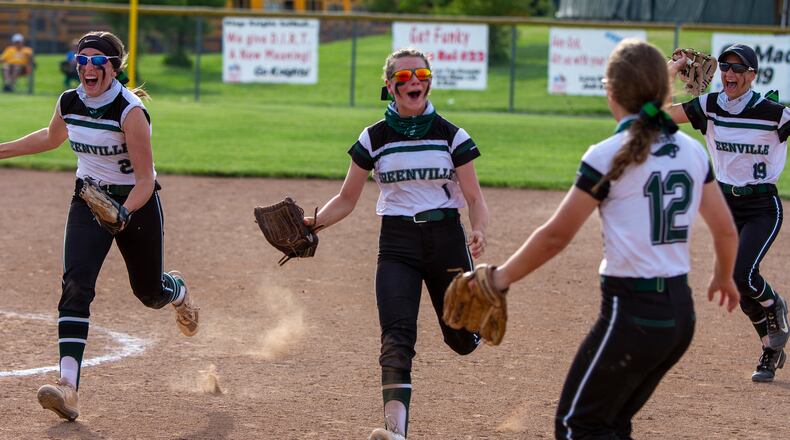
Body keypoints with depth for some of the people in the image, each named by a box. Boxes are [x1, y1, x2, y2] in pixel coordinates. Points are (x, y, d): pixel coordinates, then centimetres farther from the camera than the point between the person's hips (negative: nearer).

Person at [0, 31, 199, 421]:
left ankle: (178, 292, 55)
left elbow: (145, 180, -23)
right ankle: (68, 386, -28)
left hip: (136, 202, -4)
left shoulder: (130, 111, -23)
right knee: (76, 286, -18)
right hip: (88, 201, 4)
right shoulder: (68, 103, -6)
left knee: (149, 291, 13)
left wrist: (123, 214, -39)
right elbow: (52, 137, 19)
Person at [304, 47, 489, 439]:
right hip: (397, 244, 0)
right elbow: (346, 200, 9)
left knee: (462, 342, 8)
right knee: (397, 335, -20)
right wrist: (311, 223, -9)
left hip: (445, 240, 0)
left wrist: (478, 231, -21)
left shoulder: (452, 136, 0)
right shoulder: (374, 139, 3)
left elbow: (475, 199, 1)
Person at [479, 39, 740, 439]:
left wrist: (501, 277, 4)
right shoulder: (693, 151, 5)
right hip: (680, 312, 7)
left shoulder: (609, 156, -12)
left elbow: (556, 235, -9)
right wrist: (723, 277, 32)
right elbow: (726, 230, 12)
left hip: (631, 312, -7)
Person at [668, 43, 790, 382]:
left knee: (742, 275, -22)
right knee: (742, 289, 7)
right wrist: (672, 72, -11)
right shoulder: (709, 107, -3)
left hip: (763, 207, -4)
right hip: (727, 205, 4)